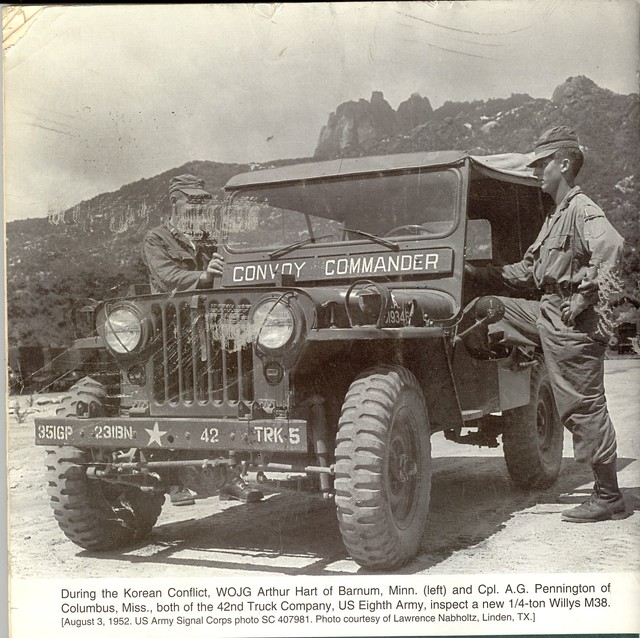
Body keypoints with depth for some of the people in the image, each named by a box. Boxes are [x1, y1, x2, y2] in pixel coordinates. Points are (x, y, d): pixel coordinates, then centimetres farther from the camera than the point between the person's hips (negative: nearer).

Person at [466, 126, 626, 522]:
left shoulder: (582, 209, -11)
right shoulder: (556, 216, 19)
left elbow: (611, 248, -31)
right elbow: (527, 272, 23)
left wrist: (584, 296, -26)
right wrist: (478, 272, 18)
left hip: (572, 321, -9)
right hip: (547, 312, 9)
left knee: (585, 408, -3)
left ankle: (609, 497, 6)